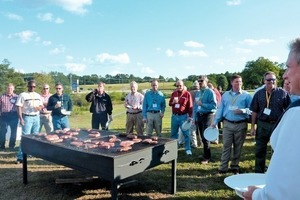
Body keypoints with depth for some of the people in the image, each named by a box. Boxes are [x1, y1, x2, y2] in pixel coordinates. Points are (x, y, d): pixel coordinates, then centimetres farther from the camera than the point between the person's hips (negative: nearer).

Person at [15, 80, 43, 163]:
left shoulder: (38, 95, 13)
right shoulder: (22, 95, -4)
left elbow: (41, 105, 19)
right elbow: (19, 107, -9)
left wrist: (40, 108, -6)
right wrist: (21, 118, -18)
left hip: (36, 117, 5)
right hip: (27, 117, -5)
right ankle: (20, 157, -8)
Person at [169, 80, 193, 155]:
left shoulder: (187, 94, -5)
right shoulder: (174, 93, 8)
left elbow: (190, 106, -5)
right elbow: (169, 103, 15)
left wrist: (190, 116, -10)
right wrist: (173, 102, -8)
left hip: (183, 116, -4)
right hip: (174, 116, 5)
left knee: (186, 133, -2)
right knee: (173, 133, 13)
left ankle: (188, 149, 8)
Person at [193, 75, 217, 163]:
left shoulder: (210, 92, -9)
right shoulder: (198, 93, 13)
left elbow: (214, 105, -19)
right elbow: (195, 106, 15)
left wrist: (202, 104, -20)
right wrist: (194, 118, 11)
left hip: (207, 116, -7)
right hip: (199, 116, 7)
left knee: (205, 137, -6)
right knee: (202, 137, 13)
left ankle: (207, 157, 6)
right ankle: (206, 154, 27)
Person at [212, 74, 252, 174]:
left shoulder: (246, 95, 0)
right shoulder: (225, 95, 9)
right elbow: (220, 109, 9)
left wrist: (242, 111, -19)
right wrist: (215, 122, 6)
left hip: (241, 125, -1)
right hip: (227, 124, 1)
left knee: (238, 147, 9)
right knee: (226, 146, 1)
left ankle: (235, 166, 24)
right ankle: (223, 167, 7)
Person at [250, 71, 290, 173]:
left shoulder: (283, 93, -2)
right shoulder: (259, 94, 3)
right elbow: (254, 111, 5)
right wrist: (253, 126, 2)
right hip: (262, 125, 2)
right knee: (259, 150, 9)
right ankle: (258, 172, 23)